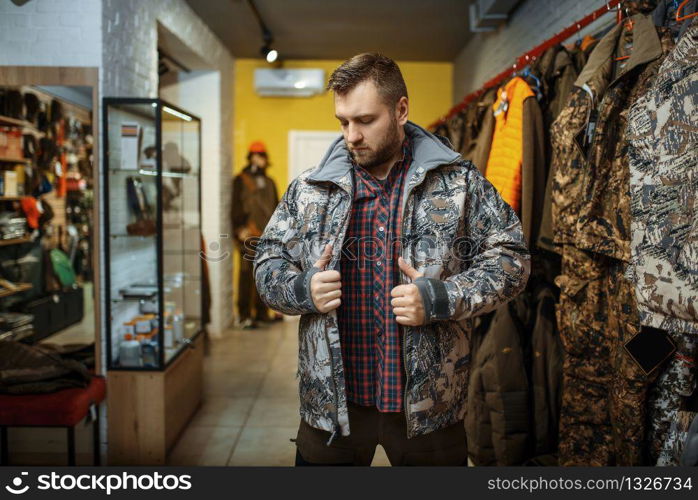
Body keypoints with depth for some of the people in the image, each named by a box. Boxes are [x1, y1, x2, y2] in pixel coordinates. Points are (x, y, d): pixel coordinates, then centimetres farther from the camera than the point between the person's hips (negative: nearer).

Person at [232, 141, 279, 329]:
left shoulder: (269, 182, 21)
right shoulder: (241, 181, 2)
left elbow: (276, 207, 24)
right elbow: (236, 207, -4)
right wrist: (240, 229, -12)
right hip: (249, 236, -6)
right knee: (247, 274, -7)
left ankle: (261, 311, 17)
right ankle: (245, 315, -3)